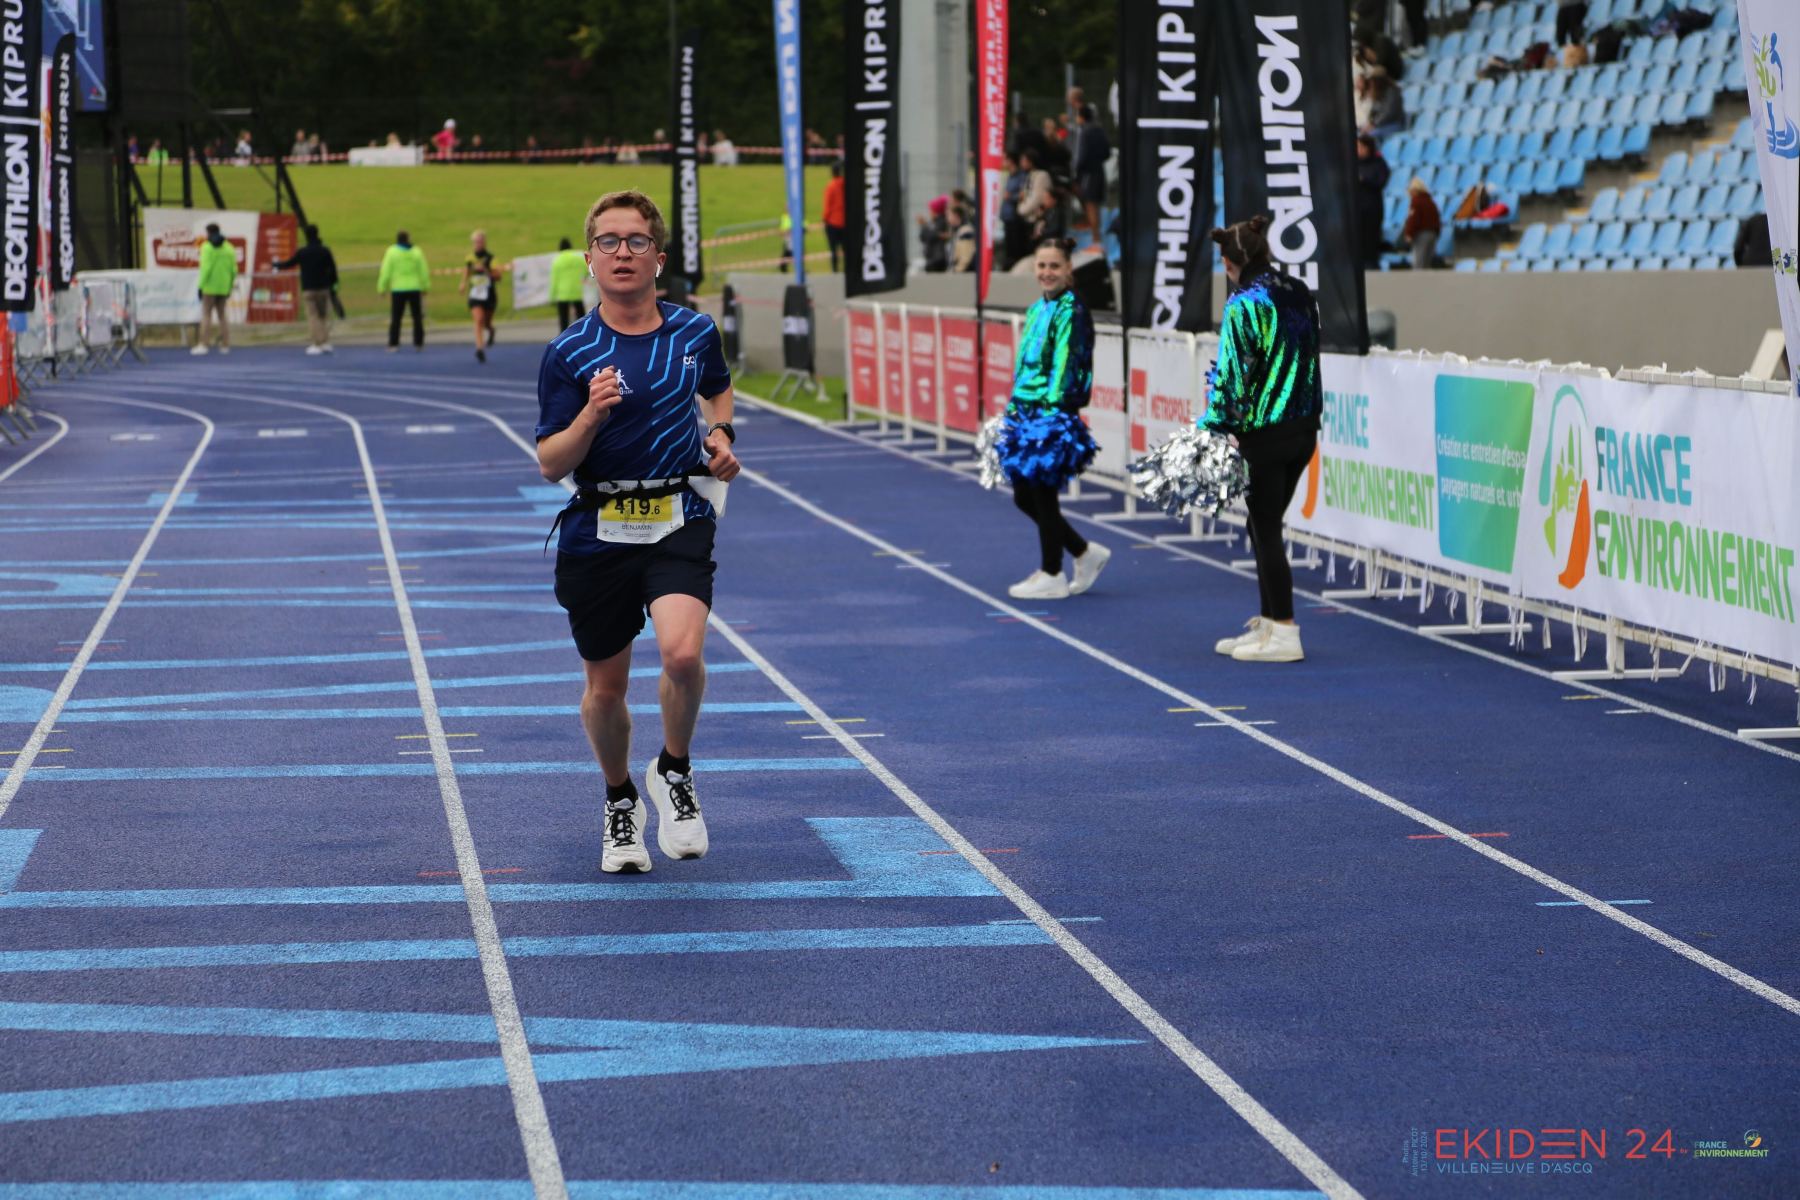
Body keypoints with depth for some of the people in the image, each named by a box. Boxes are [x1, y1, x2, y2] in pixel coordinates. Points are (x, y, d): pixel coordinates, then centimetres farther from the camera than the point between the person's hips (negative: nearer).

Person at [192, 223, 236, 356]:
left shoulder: (207, 247, -8)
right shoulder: (229, 248, 8)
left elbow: (206, 268, -15)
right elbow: (234, 269, 7)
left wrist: (201, 285, -11)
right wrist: (230, 287, 16)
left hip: (210, 286, -5)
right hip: (224, 287, 5)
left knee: (206, 315, -3)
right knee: (221, 315, 12)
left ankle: (203, 344, -9)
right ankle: (225, 345, 10)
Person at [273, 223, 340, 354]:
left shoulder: (302, 252, -5)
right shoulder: (325, 251, -2)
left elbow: (289, 263, 8)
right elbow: (333, 268, -1)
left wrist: (277, 265, 27)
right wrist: (333, 283, 12)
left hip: (308, 289, -2)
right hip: (324, 288, 2)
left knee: (312, 317, -3)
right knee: (325, 315, 9)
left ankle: (316, 345, -8)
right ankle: (326, 343, 6)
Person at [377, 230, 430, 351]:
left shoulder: (392, 252, -3)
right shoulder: (416, 252, 2)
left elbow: (386, 272, -5)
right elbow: (424, 271, 3)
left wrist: (382, 288, 1)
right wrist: (426, 286, 13)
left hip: (398, 289, -2)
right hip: (415, 289, 2)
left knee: (395, 318, 1)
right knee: (417, 317, 9)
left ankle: (393, 344, -4)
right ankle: (418, 343, 9)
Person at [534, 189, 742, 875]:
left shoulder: (695, 334, 2)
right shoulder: (569, 354, -5)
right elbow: (550, 464, -7)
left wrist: (720, 437, 6)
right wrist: (591, 415, -23)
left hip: (678, 522, 0)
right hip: (597, 531, 0)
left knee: (682, 653, -24)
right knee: (605, 687, 10)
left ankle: (674, 773, 4)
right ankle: (620, 802, 37)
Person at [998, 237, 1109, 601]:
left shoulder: (1070, 311, -11)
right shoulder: (1037, 310, 14)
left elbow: (1065, 366, -16)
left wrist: (1052, 407, -19)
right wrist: (1014, 410, 16)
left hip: (1053, 414, -9)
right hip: (1026, 413, 9)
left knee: (1042, 495, -1)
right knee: (1024, 497, 11)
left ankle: (1051, 577, 10)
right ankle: (1086, 552, 24)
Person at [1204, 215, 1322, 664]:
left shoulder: (1244, 304, -13)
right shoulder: (1300, 294, 7)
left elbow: (1232, 375, -14)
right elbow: (1310, 355, 13)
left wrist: (1211, 429, -7)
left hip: (1265, 433, -7)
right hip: (1305, 427, 7)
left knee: (1265, 530, 0)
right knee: (1266, 526, 17)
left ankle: (1283, 635, 1)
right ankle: (1268, 624, 21)